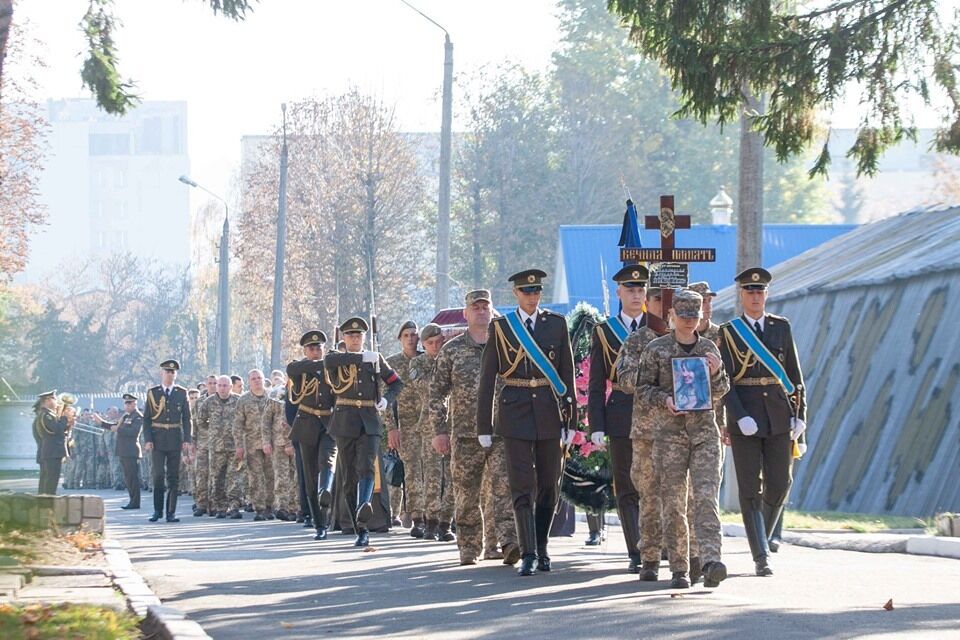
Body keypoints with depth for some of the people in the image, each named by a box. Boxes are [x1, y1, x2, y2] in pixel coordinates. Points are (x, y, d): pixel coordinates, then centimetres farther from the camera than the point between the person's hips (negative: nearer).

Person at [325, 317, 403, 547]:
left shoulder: (376, 359, 11)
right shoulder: (337, 360, 6)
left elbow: (396, 383, 17)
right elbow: (329, 361, -19)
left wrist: (386, 399, -3)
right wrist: (361, 358, -20)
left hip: (370, 422, 0)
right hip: (345, 423, 0)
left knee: (366, 469, -19)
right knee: (350, 476, 3)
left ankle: (363, 519, -32)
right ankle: (360, 529, 8)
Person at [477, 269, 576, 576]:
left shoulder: (557, 324, 7)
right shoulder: (500, 327, 3)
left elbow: (567, 372, 8)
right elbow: (487, 378, 4)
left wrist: (569, 417, 4)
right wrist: (484, 426, 1)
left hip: (549, 413, 2)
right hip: (515, 413, -2)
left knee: (549, 486, 7)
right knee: (522, 488, -7)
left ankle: (541, 548, 22)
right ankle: (529, 555, -9)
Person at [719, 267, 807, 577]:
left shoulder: (781, 327, 9)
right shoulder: (729, 332, 2)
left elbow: (794, 373, 10)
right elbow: (724, 380, -5)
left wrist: (800, 413, 3)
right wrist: (740, 417, -17)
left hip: (778, 416, 2)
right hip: (744, 415, -2)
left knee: (779, 484, 0)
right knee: (750, 489, -4)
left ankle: (762, 537, 25)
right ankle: (761, 557, -2)